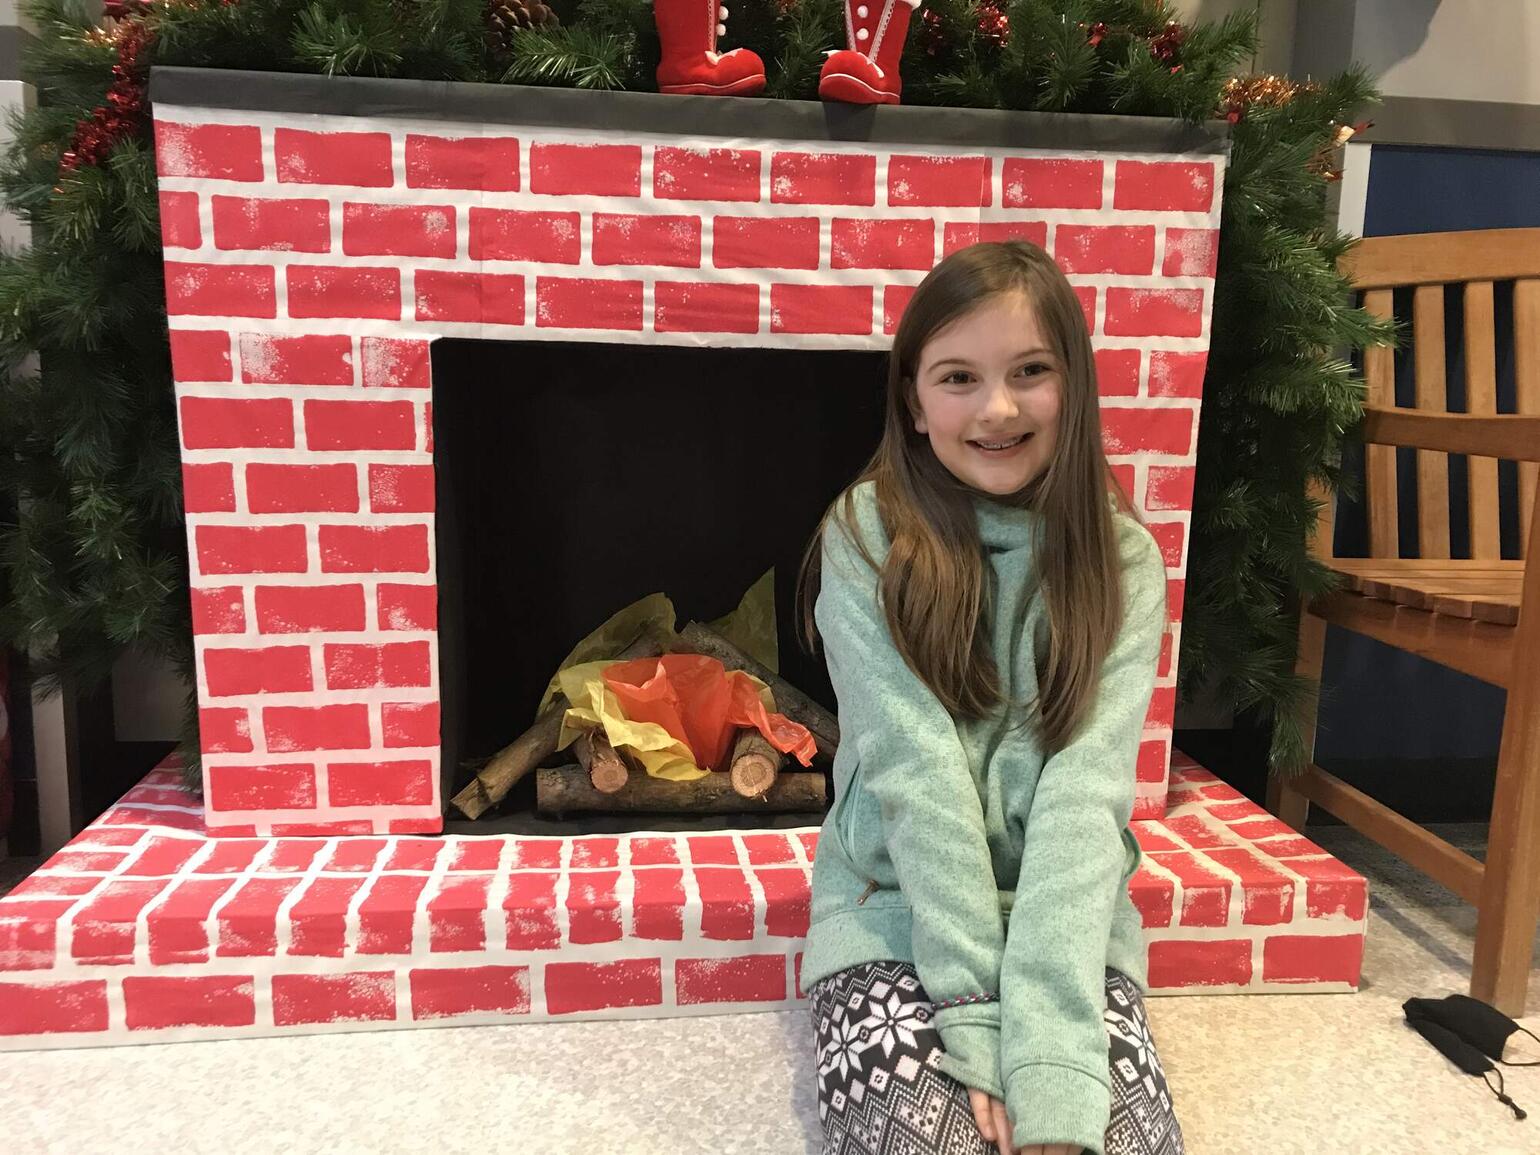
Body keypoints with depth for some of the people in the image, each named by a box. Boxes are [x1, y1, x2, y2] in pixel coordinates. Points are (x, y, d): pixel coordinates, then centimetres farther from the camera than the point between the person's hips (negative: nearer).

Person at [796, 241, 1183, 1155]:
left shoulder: (1123, 560, -5)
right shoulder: (866, 541, -10)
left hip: (1066, 921, 2)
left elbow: (1086, 791, -17)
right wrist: (979, 1009, -23)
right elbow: (914, 774, -17)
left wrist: (1048, 1048, -26)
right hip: (895, 913, -1)